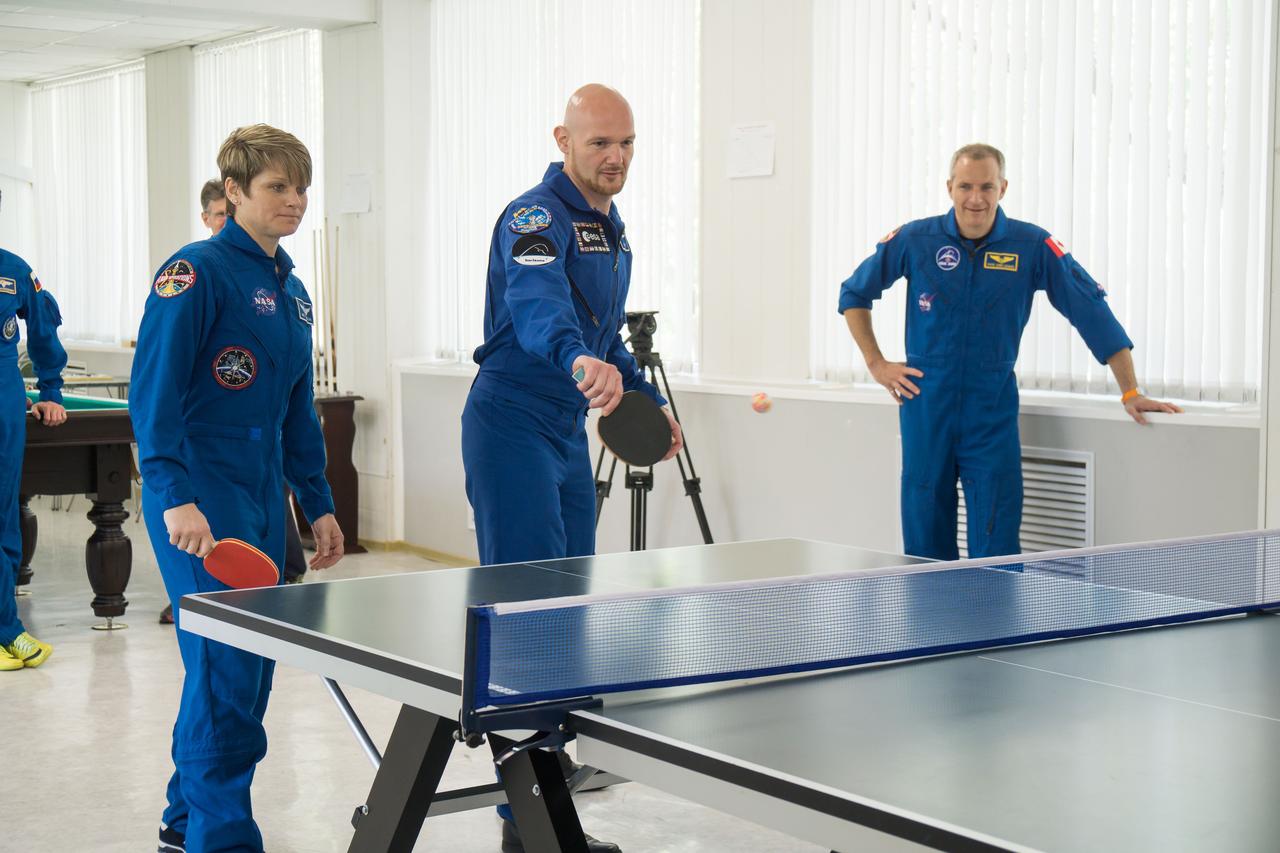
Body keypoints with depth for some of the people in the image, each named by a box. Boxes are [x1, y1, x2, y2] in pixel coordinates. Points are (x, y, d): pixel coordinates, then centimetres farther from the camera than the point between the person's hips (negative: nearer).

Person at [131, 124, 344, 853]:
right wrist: (175, 498, -24)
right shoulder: (197, 272, -9)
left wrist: (319, 504, 19)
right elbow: (154, 391, -16)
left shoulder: (292, 291, 16)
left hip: (263, 498, 8)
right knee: (226, 665, -9)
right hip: (198, 503, -8)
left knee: (252, 668, 10)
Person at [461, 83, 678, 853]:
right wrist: (580, 359, -55)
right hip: (513, 427, -9)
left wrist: (648, 399, 19)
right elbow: (537, 301, -37)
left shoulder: (611, 230, 15)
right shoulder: (536, 219, -15)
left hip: (569, 433, 9)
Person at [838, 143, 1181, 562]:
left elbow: (1092, 310, -3)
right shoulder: (914, 240, -3)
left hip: (993, 412, -1)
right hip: (925, 404, 1)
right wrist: (876, 363, 4)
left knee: (996, 545, -3)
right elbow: (854, 294, 11)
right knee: (925, 539, 7)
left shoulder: (1033, 246, -5)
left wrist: (1130, 391, -6)